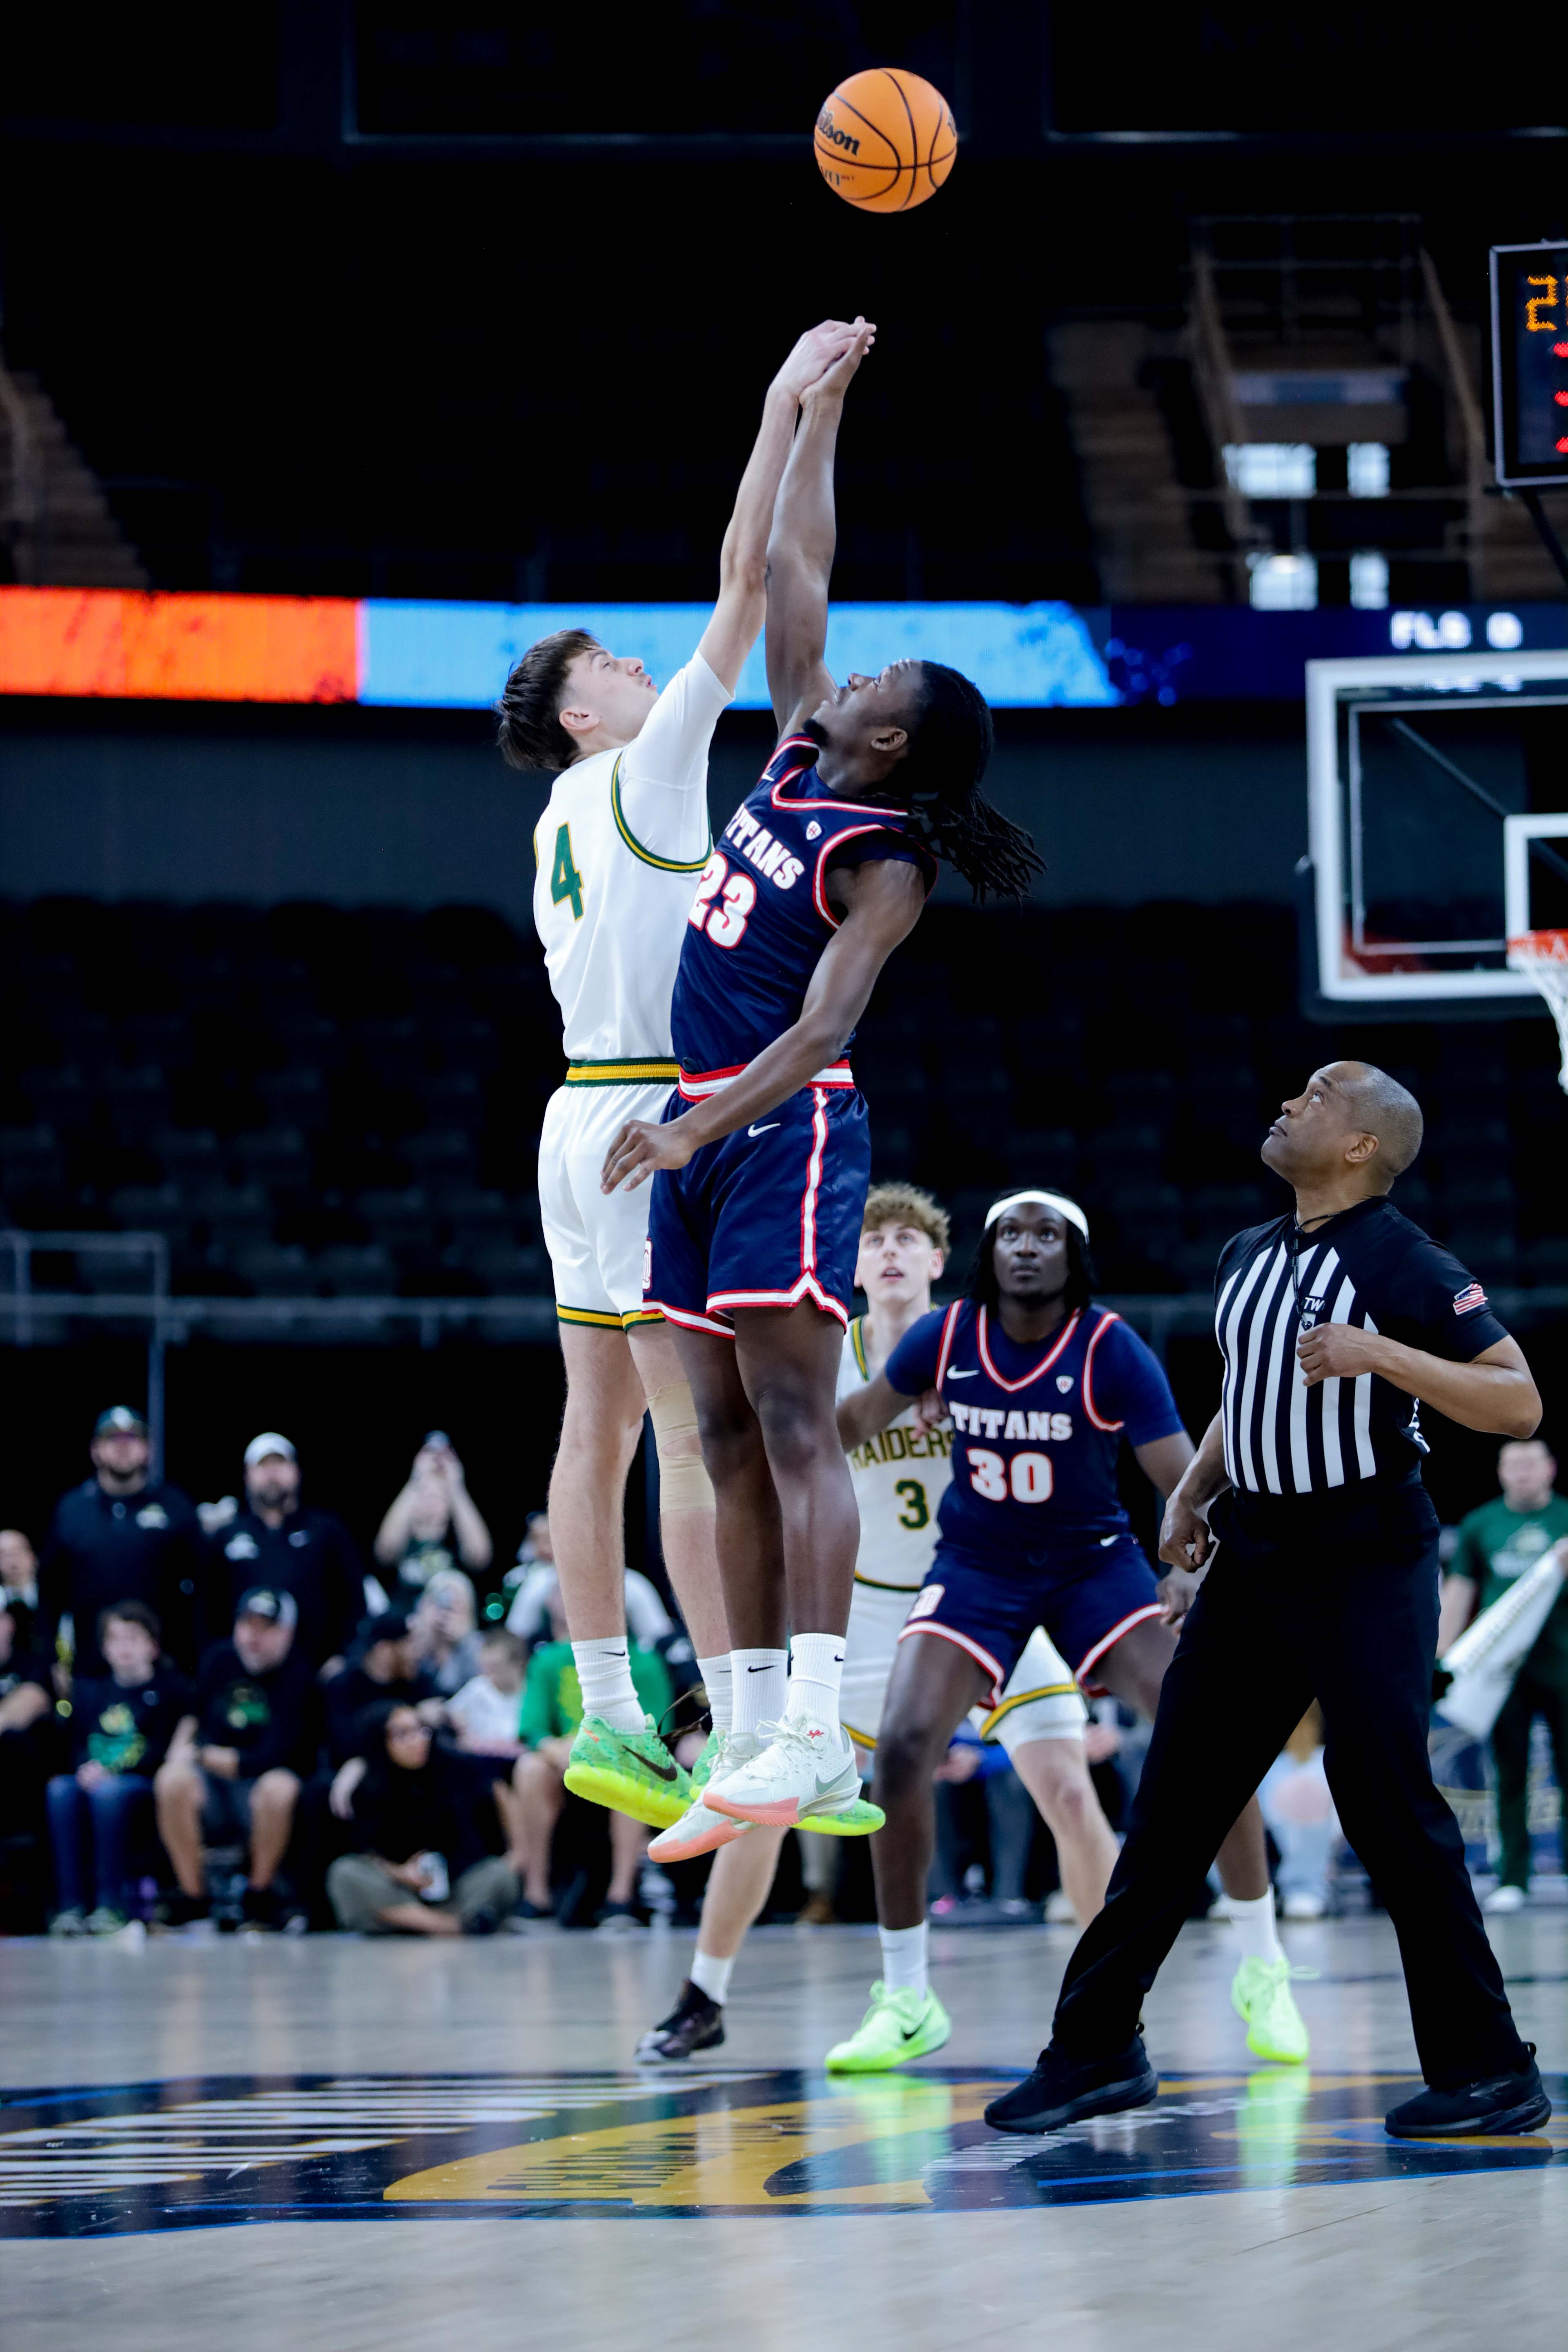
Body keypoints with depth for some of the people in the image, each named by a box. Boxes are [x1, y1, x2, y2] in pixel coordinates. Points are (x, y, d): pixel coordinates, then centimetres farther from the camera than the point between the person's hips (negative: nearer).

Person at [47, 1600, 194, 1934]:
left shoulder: (172, 1690, 4)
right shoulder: (93, 1693, 19)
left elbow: (163, 1751, -6)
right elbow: (78, 1747, 15)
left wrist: (110, 1771, -16)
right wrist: (86, 1767, -9)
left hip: (146, 1786, -4)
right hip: (94, 1779, 4)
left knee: (109, 1791, -36)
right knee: (60, 1789, -28)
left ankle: (113, 1904, -33)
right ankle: (72, 1904, -31)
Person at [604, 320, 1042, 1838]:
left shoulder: (881, 863, -9)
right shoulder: (795, 757, 12)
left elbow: (822, 1027, -21)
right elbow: (792, 568, 18)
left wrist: (704, 1124, -32)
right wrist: (819, 408, 21)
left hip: (785, 1130, -8)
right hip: (700, 1123, 8)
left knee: (792, 1425, -14)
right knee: (729, 1438, 5)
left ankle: (816, 1736, -20)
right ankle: (756, 1724, 6)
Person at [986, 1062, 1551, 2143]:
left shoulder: (1407, 1265, -11)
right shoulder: (1247, 1257, 12)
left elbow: (1520, 1406, -16)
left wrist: (1383, 1354, -27)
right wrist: (1193, 1493, 11)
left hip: (1367, 1567, -7)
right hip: (1255, 1560, 7)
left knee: (1388, 1803, -12)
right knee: (1175, 1798, 6)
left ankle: (1489, 2072, -3)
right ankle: (1097, 2048, 14)